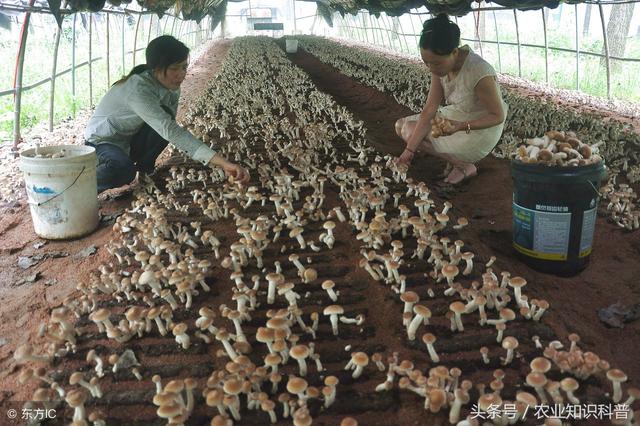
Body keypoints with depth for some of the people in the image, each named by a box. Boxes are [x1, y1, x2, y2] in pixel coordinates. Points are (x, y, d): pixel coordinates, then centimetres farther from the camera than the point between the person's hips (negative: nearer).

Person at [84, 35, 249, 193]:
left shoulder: (172, 86, -11)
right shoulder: (137, 89, -37)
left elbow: (169, 128, -7)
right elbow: (170, 131, -49)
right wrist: (221, 162, -58)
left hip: (131, 140, 7)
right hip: (102, 142, -7)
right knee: (123, 171, -39)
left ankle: (144, 170, 2)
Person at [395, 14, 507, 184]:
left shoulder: (480, 73, -33)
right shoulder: (440, 65, -12)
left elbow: (497, 116, -21)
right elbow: (429, 110, -13)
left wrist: (460, 126, -36)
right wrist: (409, 149, -19)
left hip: (480, 128, -8)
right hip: (455, 117, 8)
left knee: (412, 133, -14)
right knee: (402, 126, -1)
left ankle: (465, 166, -1)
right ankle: (455, 157, 4)